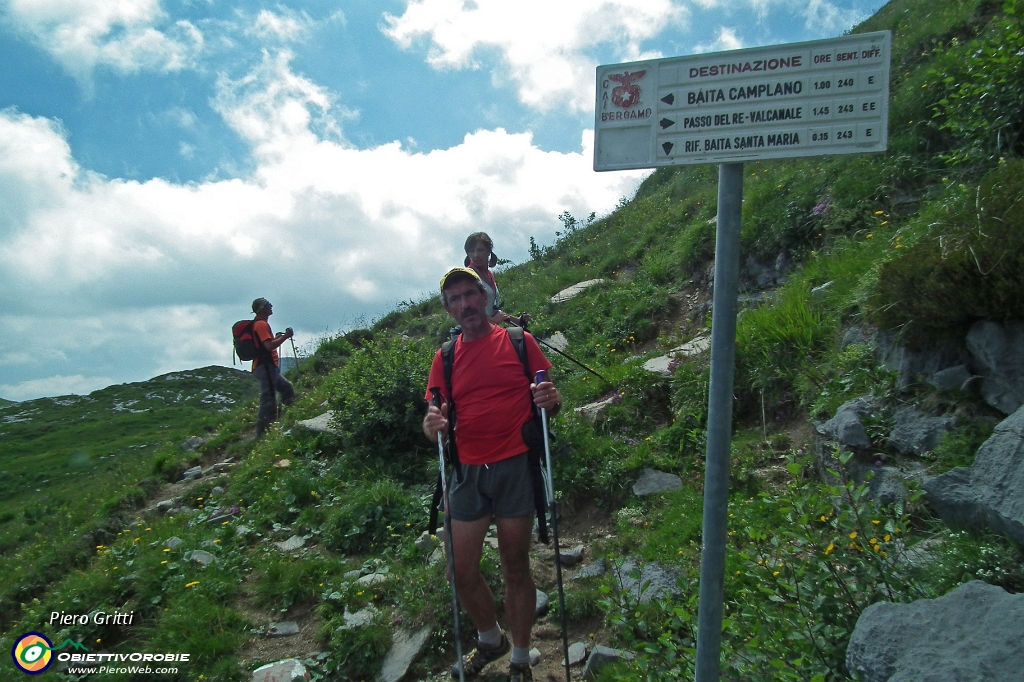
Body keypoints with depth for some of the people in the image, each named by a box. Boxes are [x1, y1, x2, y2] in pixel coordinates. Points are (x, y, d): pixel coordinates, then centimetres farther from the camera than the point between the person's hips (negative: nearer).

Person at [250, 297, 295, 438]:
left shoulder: (260, 324, 20)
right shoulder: (261, 324, -12)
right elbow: (269, 346, -22)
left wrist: (277, 337, 18)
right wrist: (285, 337, -13)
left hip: (269, 367, 11)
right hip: (266, 367, -11)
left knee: (287, 389, 21)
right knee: (268, 401, -10)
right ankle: (261, 433, -8)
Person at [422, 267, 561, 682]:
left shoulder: (518, 341, 2)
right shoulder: (445, 357, 9)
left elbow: (549, 401, 4)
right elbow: (435, 420, 7)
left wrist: (550, 400, -19)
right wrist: (432, 426, -16)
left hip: (516, 468, -3)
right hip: (468, 472, 3)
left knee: (515, 569, 8)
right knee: (462, 572, 9)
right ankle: (490, 639, 37)